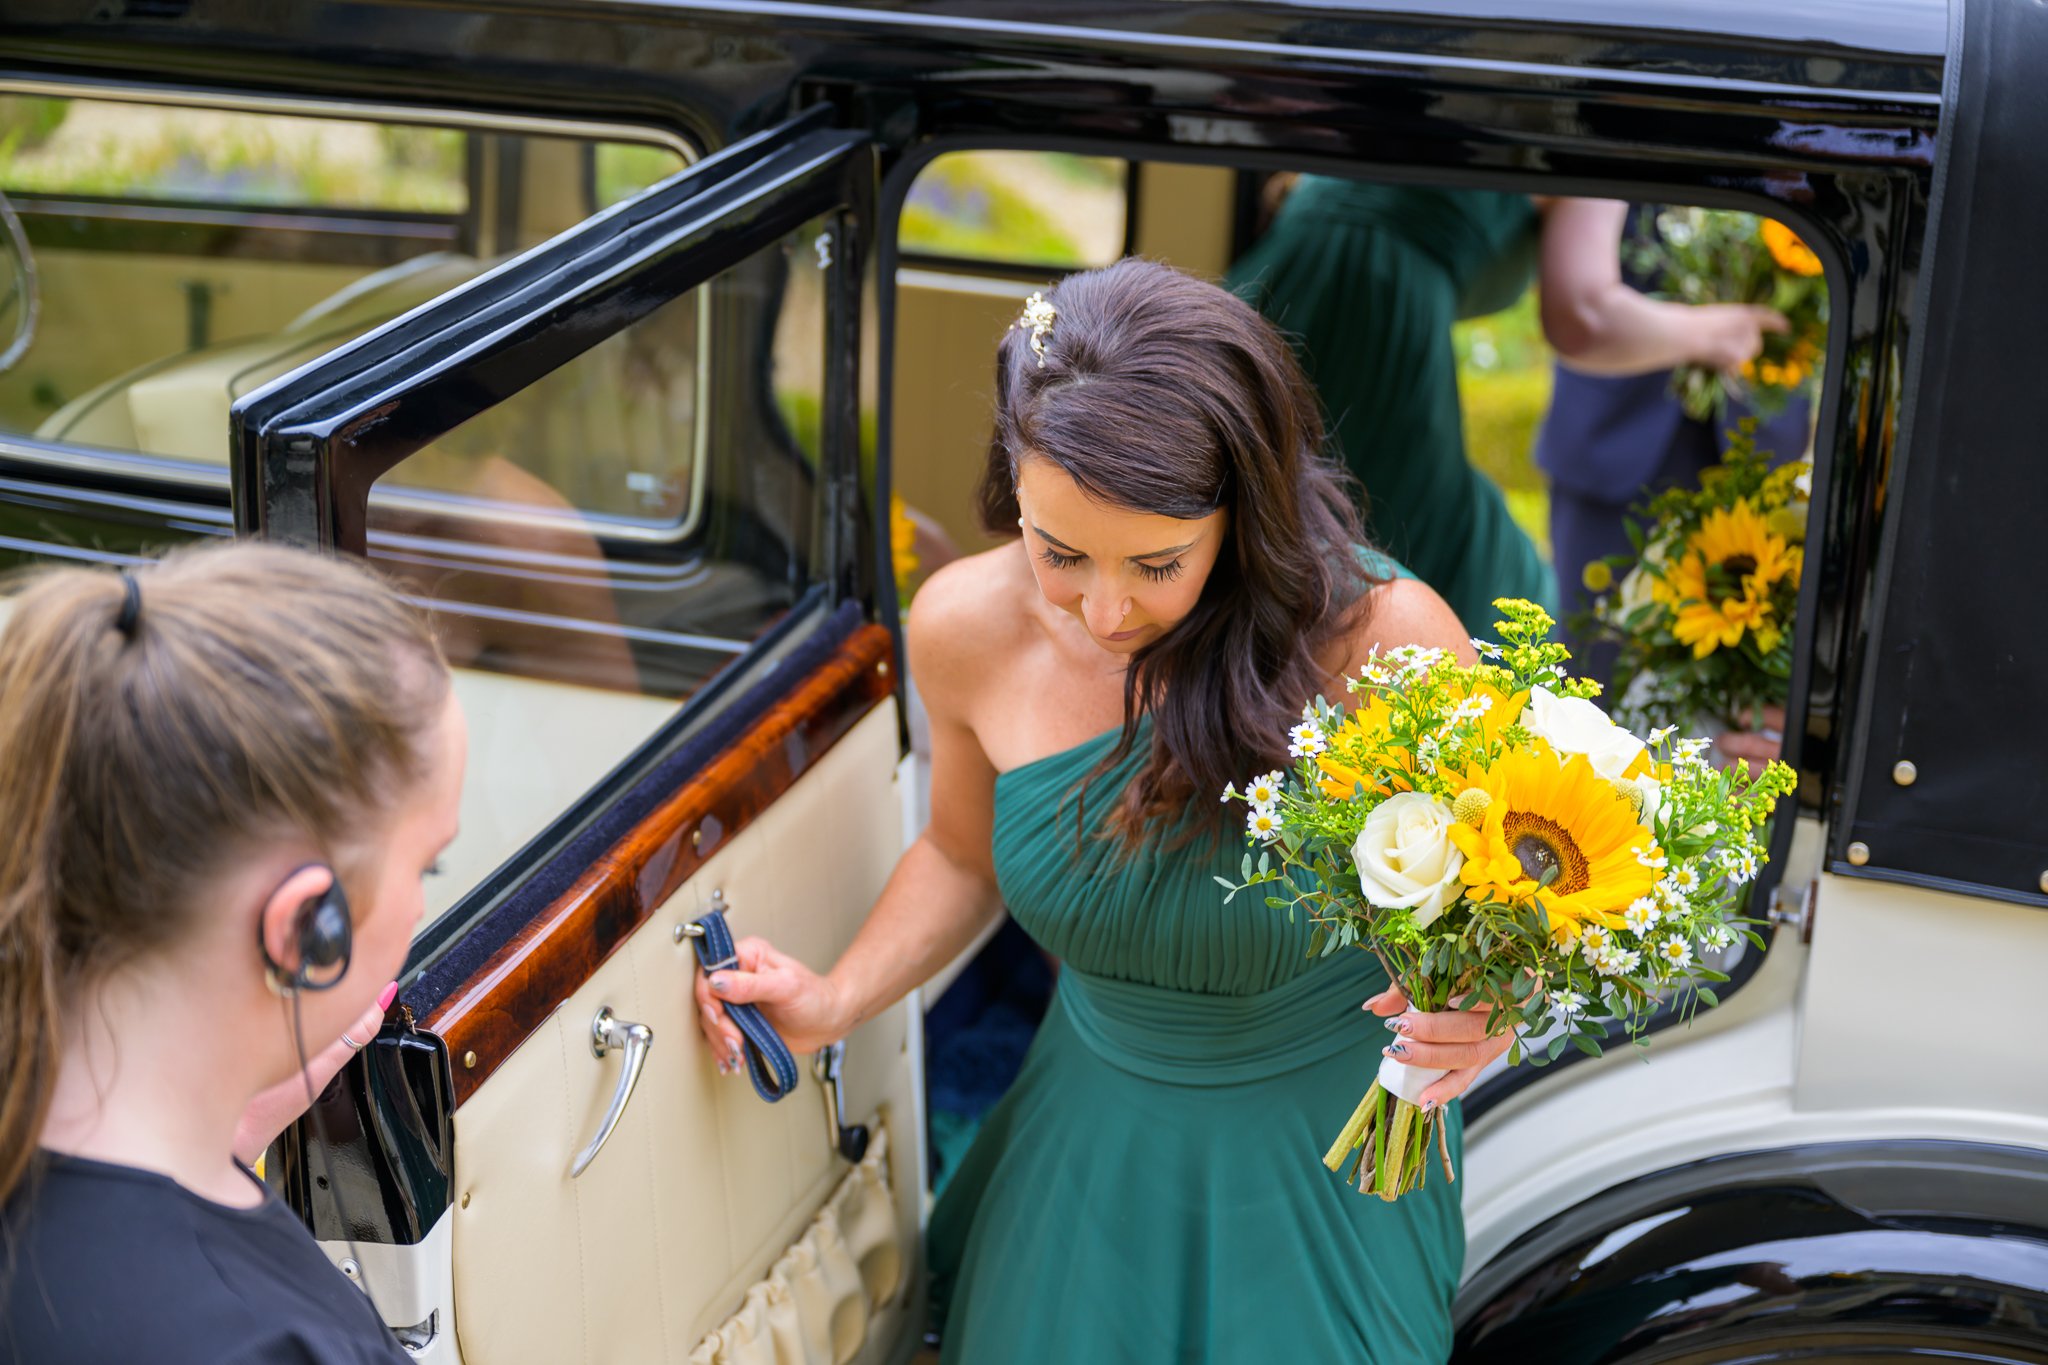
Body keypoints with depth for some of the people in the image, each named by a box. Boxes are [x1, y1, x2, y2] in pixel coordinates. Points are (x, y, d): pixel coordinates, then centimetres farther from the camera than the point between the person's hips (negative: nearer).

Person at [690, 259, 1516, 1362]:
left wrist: (1480, 1013, -35)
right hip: (1095, 1126, 3)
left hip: (1322, 1152, -3)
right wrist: (834, 1004, -11)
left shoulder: (1382, 641, -29)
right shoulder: (966, 626, -17)